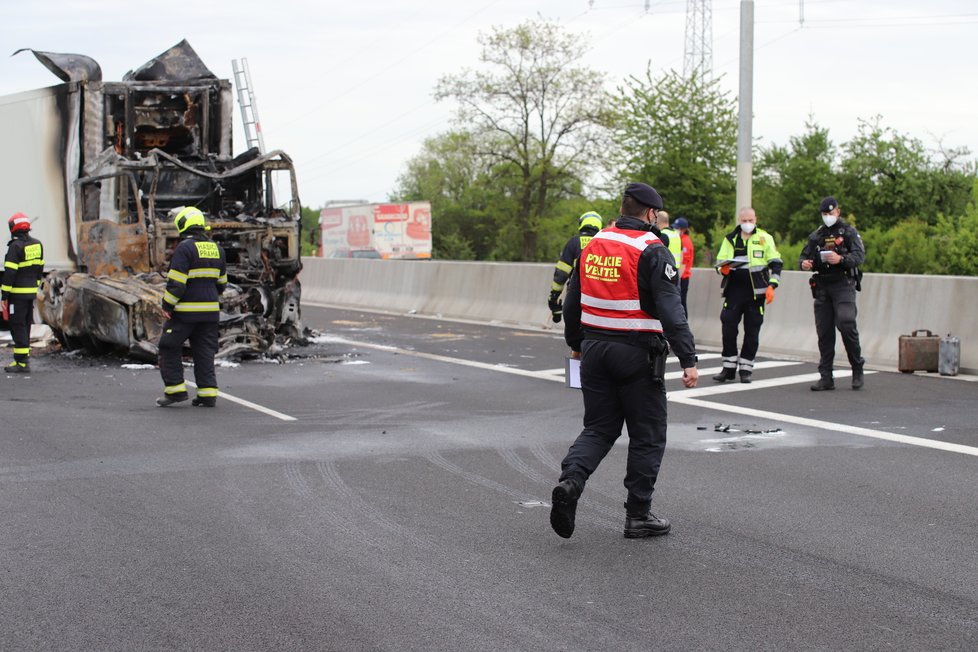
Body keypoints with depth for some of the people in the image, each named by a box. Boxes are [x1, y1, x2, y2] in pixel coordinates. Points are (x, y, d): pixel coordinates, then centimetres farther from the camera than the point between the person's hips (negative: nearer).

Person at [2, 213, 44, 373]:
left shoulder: (15, 246, -15)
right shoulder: (37, 244, 8)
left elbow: (9, 272, -17)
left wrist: (4, 295, -13)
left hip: (17, 293, -8)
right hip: (31, 292, 8)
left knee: (18, 326, -4)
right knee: (25, 326, 15)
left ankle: (22, 363, -7)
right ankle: (23, 358, 20)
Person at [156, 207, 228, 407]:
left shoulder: (185, 248, -13)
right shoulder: (216, 248, 10)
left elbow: (176, 282, -17)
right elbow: (221, 281, 18)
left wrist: (167, 305, -10)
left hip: (186, 311, -6)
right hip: (210, 310, 6)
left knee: (169, 348, 7)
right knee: (205, 353, 9)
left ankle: (175, 389, 4)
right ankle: (208, 394, 5)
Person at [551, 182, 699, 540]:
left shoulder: (592, 246, 9)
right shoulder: (652, 251, -11)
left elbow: (572, 302, 16)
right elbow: (670, 309, -18)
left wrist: (576, 343, 29)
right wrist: (688, 359, -19)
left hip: (594, 347, 6)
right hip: (637, 353, -6)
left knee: (598, 428, 14)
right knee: (647, 436, 7)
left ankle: (570, 480, -12)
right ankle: (638, 515, 11)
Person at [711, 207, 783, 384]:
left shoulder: (765, 238, 5)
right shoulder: (730, 239, 12)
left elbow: (776, 263, 5)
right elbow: (719, 260, 15)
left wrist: (772, 285, -6)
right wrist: (723, 267, -9)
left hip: (756, 292, -2)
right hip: (734, 290, 2)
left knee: (752, 330, 2)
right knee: (728, 326, -5)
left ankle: (746, 368, 11)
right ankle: (729, 367, 6)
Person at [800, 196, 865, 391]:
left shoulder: (849, 232, 4)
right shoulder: (816, 235, 18)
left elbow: (860, 256, -7)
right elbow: (803, 256, 20)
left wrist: (841, 259, -25)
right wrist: (803, 263, -5)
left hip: (843, 285, -5)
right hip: (822, 286, 5)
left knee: (846, 324, -18)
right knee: (824, 331, 2)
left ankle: (857, 369, -1)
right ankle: (826, 377, 5)